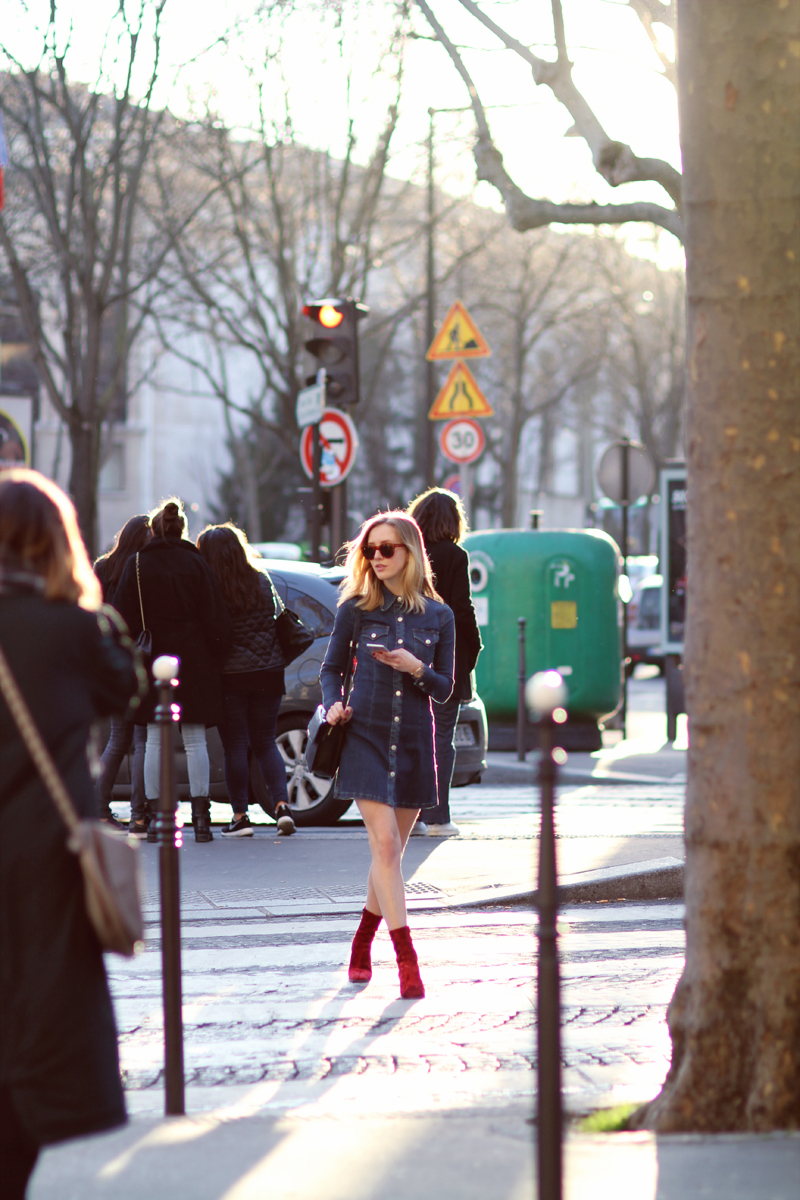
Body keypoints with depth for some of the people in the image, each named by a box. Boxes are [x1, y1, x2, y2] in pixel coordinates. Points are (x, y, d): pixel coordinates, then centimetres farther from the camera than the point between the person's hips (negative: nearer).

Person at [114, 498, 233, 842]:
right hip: (193, 659, 0)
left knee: (155, 739, 4)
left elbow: (123, 620, -2)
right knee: (195, 740, 2)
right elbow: (215, 617, -1)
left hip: (152, 660, 0)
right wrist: (217, 658, 7)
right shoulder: (195, 563, 0)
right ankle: (201, 817, -1)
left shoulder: (136, 565, 0)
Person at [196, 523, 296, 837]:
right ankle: (282, 804, -3)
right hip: (268, 675, 4)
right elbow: (276, 623, 9)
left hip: (229, 676, -4)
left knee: (234, 746, 5)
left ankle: (240, 816, 5)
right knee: (265, 743, 13)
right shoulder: (262, 582, 1)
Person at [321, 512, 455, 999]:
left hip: (414, 740, 2)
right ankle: (407, 961, -15)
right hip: (366, 734, -2)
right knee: (385, 844, -12)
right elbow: (332, 668, 11)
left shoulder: (438, 615, 4)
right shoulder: (355, 609, 2)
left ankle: (362, 945, 29)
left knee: (392, 850, 9)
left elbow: (445, 689, 7)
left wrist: (416, 668, -12)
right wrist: (334, 703, -8)